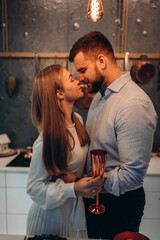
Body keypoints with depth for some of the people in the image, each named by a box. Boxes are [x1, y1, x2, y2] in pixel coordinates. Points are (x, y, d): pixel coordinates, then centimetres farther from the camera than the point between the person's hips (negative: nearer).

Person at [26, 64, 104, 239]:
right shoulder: (48, 139, -29)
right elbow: (34, 187, -20)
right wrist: (73, 189, -30)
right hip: (51, 215, -7)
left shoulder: (77, 120, -5)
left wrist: (76, 177, -12)